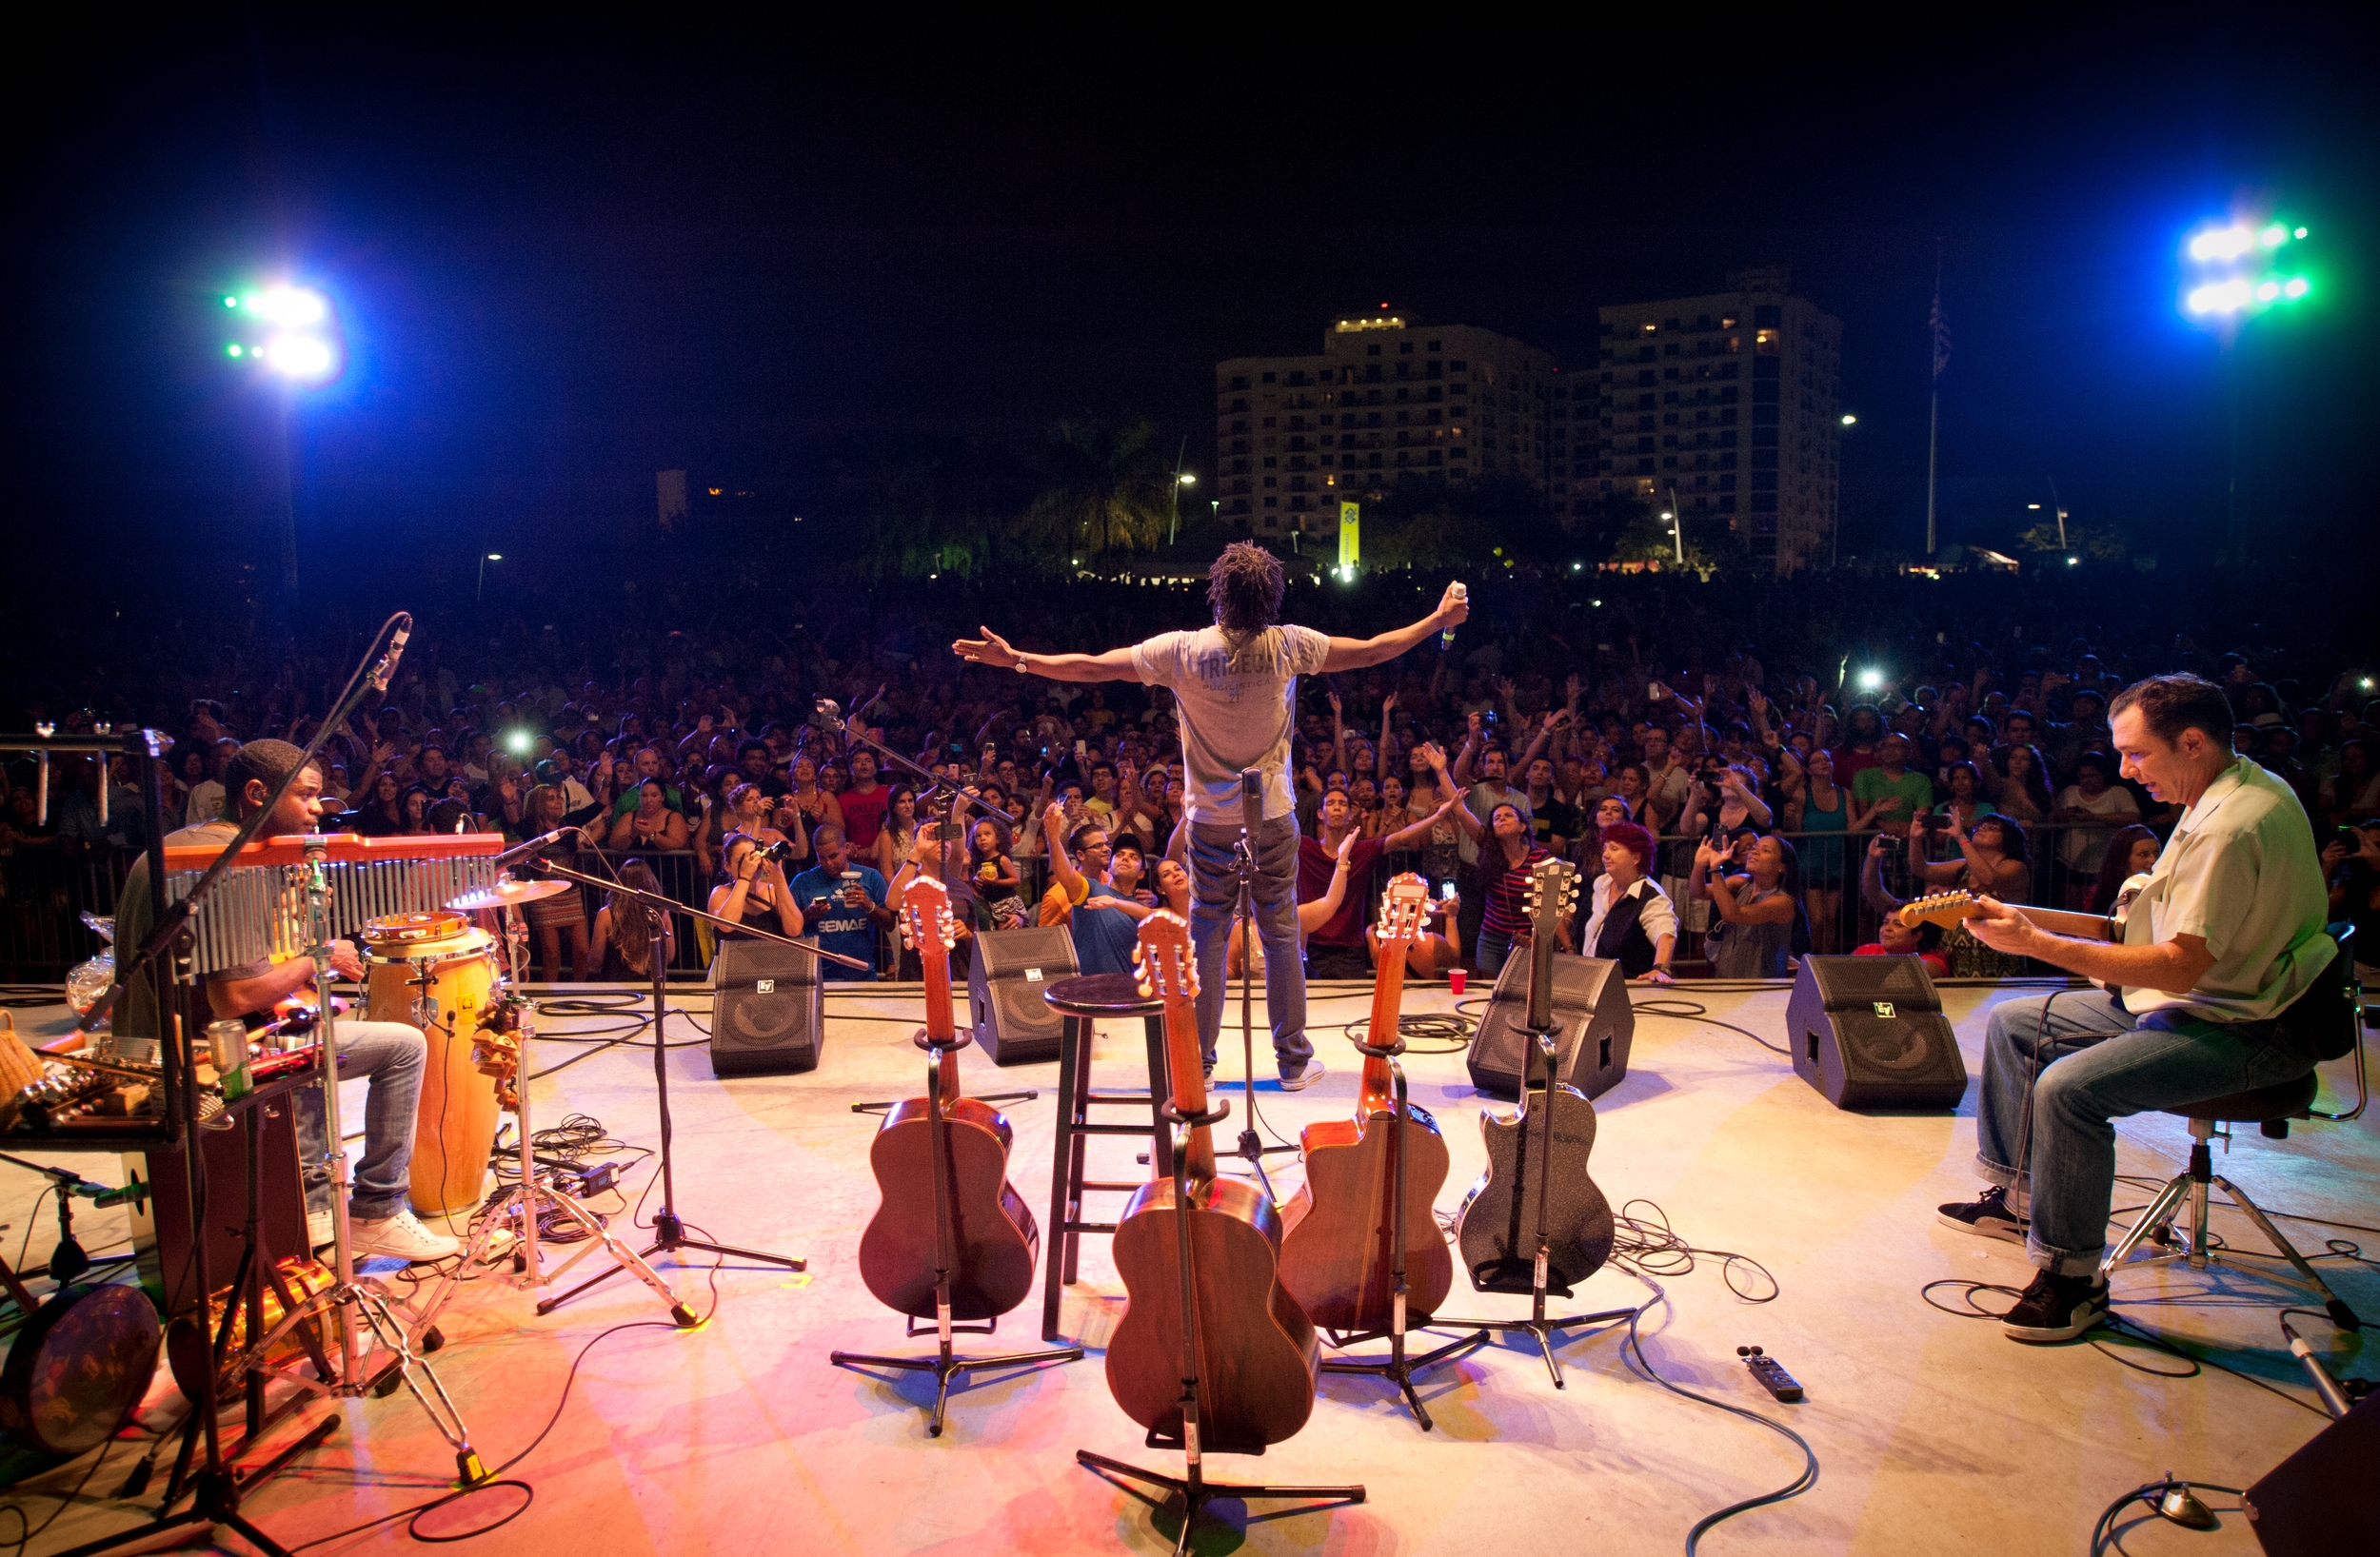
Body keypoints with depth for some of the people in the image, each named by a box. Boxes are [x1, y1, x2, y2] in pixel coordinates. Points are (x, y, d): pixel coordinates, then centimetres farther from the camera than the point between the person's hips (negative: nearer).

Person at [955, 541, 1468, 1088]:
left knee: (1207, 936, 9)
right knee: (1281, 936, 9)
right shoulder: (1287, 646, -11)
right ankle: (1294, 1060, 18)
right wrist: (1439, 618, 12)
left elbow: (1091, 667, -9)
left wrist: (1014, 659, 1)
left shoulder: (1183, 651, -12)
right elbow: (1372, 652, -2)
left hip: (1212, 821, 0)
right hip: (1274, 818, 0)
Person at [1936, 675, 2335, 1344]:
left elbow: (2181, 966, -28)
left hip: (2243, 1031, -11)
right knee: (2011, 1022, 12)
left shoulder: (2232, 826, -26)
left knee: (2068, 1088, -29)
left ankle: (2073, 1278, -14)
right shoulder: (2249, 786, 7)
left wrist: (2035, 942, -26)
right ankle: (2015, 1195, 25)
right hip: (2204, 996, 11)